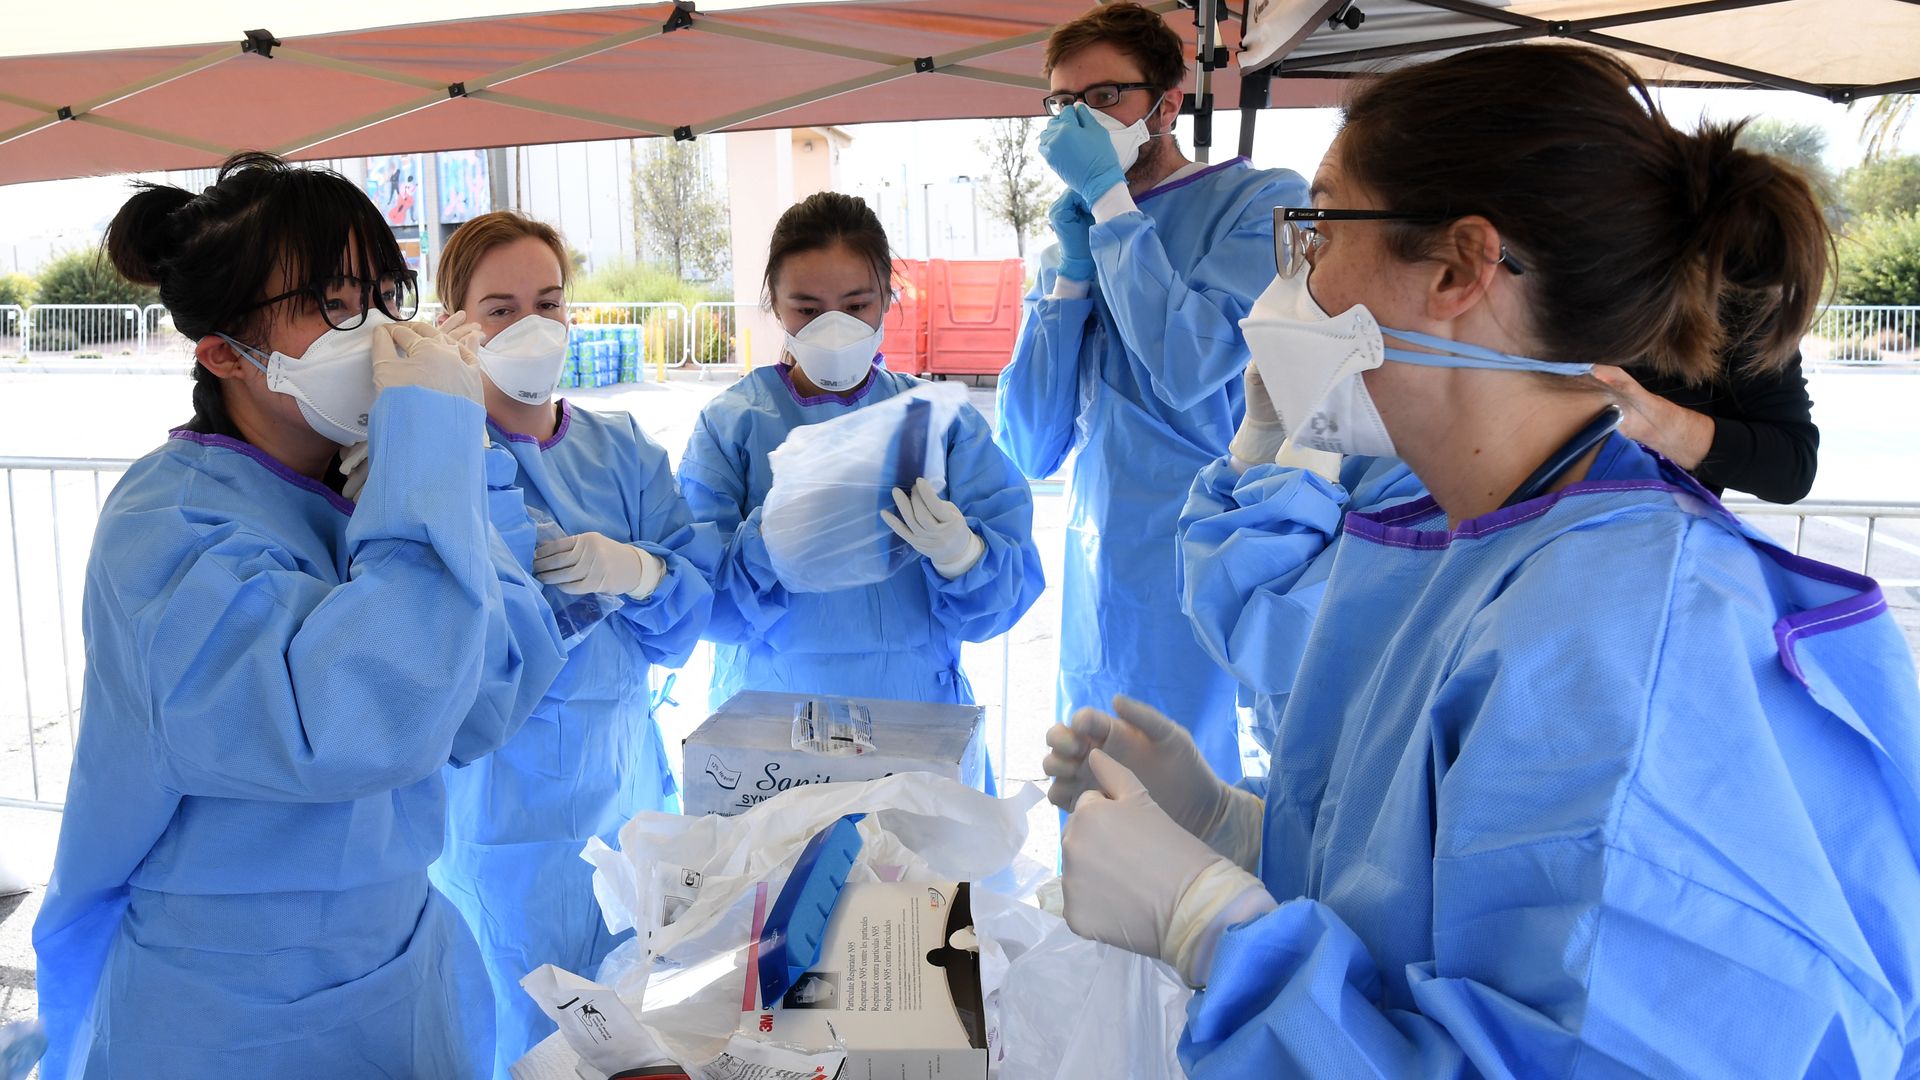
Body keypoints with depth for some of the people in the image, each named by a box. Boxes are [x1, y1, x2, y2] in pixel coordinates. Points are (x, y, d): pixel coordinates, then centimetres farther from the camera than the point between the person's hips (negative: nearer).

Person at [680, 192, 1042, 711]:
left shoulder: (944, 420, 3)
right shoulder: (729, 424, 1)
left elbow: (1013, 589, -4)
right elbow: (703, 605, -7)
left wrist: (962, 556, -24)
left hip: (917, 707, 0)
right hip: (769, 717, 1)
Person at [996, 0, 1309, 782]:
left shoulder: (1260, 203, -4)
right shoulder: (1073, 239, 13)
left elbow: (1186, 366, -22)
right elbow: (1030, 452, 5)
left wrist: (1108, 197, -13)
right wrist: (1069, 271, -3)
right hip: (1099, 584, 6)